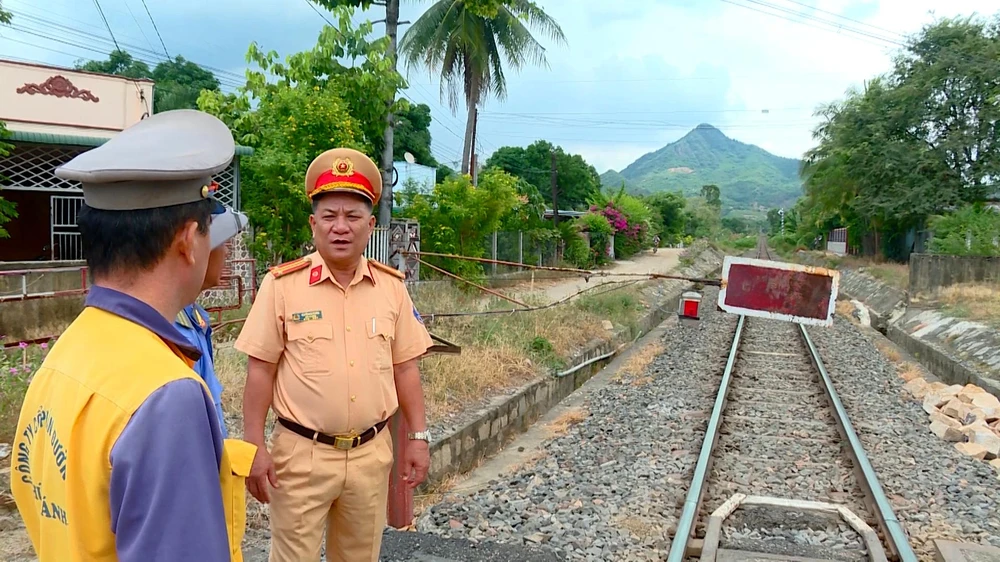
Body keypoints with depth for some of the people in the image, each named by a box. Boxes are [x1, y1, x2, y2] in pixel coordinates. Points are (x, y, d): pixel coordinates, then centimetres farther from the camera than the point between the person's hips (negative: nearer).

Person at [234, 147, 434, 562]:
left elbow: (404, 368, 6)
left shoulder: (391, 286, 1)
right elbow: (260, 371, -6)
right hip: (302, 453, -3)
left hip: (372, 453, 3)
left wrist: (418, 437, 5)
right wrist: (255, 447, -7)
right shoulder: (282, 284, -9)